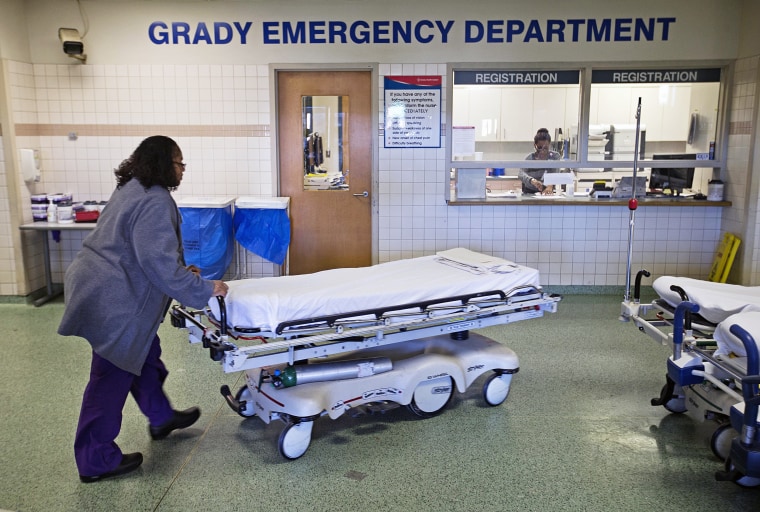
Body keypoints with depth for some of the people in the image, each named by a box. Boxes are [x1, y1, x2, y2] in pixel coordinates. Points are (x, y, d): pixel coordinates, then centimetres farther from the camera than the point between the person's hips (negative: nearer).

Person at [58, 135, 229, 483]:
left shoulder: (134, 189, 12)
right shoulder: (155, 200, -21)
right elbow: (159, 262, -27)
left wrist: (182, 271, 19)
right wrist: (202, 290, -19)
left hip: (102, 289, 11)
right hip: (112, 300, -11)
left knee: (143, 354, 23)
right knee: (112, 376, 1)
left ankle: (161, 418, 42)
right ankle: (96, 461, 16)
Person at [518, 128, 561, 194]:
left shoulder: (555, 156, 0)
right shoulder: (530, 158, -3)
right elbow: (521, 174, -20)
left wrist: (550, 186, -36)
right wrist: (532, 180, -42)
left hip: (547, 192, 0)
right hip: (530, 193, 0)